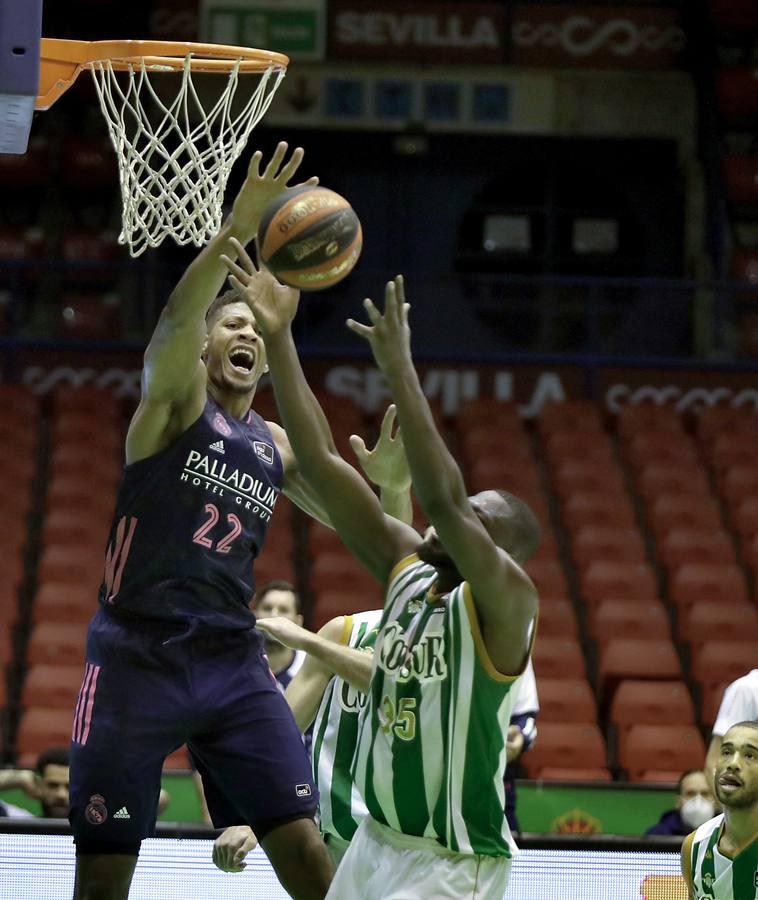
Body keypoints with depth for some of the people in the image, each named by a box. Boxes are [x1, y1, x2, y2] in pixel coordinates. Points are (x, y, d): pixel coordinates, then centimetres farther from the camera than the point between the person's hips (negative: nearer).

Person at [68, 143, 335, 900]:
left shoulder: (277, 446, 15)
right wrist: (235, 231, -39)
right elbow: (173, 323, -23)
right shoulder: (173, 398, -1)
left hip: (232, 663, 5)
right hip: (138, 658, -4)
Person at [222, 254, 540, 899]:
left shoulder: (504, 602, -13)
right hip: (377, 843, 7)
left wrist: (400, 368, -35)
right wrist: (278, 337, -7)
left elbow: (444, 501, -31)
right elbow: (319, 463, 0)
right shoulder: (406, 568, 5)